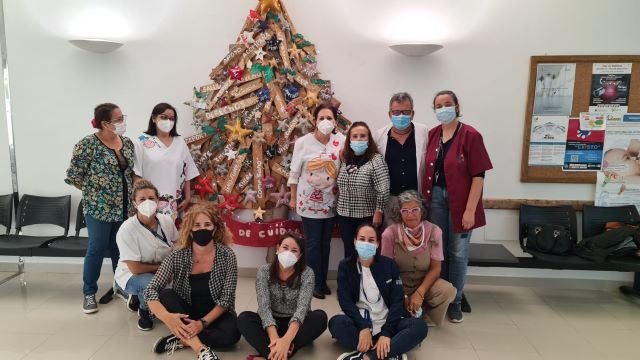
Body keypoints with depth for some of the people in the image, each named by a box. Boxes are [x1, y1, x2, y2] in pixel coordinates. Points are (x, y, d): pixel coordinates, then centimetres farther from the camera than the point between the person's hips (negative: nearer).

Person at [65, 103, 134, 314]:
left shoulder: (127, 143, 6)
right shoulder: (88, 144, -13)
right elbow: (74, 176, -10)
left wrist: (132, 194, 5)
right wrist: (95, 191, -3)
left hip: (125, 207, 5)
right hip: (99, 208, -5)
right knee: (97, 249, 3)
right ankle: (89, 293, 19)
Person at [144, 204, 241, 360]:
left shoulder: (227, 256, -15)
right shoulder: (178, 256, -13)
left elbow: (226, 299, -14)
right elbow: (151, 290, -18)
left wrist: (203, 323, -28)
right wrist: (166, 316, -37)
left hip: (215, 314, -2)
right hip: (186, 313, 2)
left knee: (231, 334, -31)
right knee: (165, 294, -25)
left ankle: (181, 339, -18)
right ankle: (198, 346, -32)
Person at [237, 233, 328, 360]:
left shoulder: (306, 273, -14)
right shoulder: (264, 271, -11)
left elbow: (302, 307, -28)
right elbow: (264, 306, -22)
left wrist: (286, 340, -45)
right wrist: (274, 338, -40)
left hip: (296, 324, 0)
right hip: (272, 323, 1)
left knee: (320, 317, -29)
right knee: (244, 318, -25)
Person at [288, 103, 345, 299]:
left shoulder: (341, 141, -3)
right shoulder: (303, 142, -8)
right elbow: (294, 171, -2)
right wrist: (293, 198, 2)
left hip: (330, 200, 3)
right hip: (309, 201, -2)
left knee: (325, 242, 13)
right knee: (313, 243, 4)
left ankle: (323, 281, 27)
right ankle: (316, 283, 18)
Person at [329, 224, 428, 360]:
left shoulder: (389, 265, 3)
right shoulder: (345, 266, 2)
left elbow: (397, 301, -4)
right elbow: (345, 301, -8)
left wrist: (386, 333, -18)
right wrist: (363, 327, -23)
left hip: (386, 324, 1)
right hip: (359, 324, -1)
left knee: (419, 326, -25)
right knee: (336, 322, -32)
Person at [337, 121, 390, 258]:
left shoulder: (376, 160, -11)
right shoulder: (345, 160, 7)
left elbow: (383, 190, -15)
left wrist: (378, 213, -15)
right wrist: (338, 208, 9)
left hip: (367, 217, -5)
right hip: (345, 216, 5)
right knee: (349, 252, 14)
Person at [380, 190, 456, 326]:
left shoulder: (434, 231, -11)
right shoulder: (390, 234, -16)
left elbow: (435, 268, -9)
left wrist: (419, 293, -20)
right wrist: (401, 297, -16)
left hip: (425, 283, 1)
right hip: (398, 286, -1)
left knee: (448, 290, -28)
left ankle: (426, 320, 2)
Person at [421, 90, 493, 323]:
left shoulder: (470, 135, -11)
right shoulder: (432, 135, 5)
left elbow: (478, 176, -13)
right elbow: (428, 170, 9)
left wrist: (470, 209, -16)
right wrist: (424, 200, 4)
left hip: (460, 201, -4)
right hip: (436, 197, 4)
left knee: (457, 253, 7)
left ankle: (455, 301, 23)